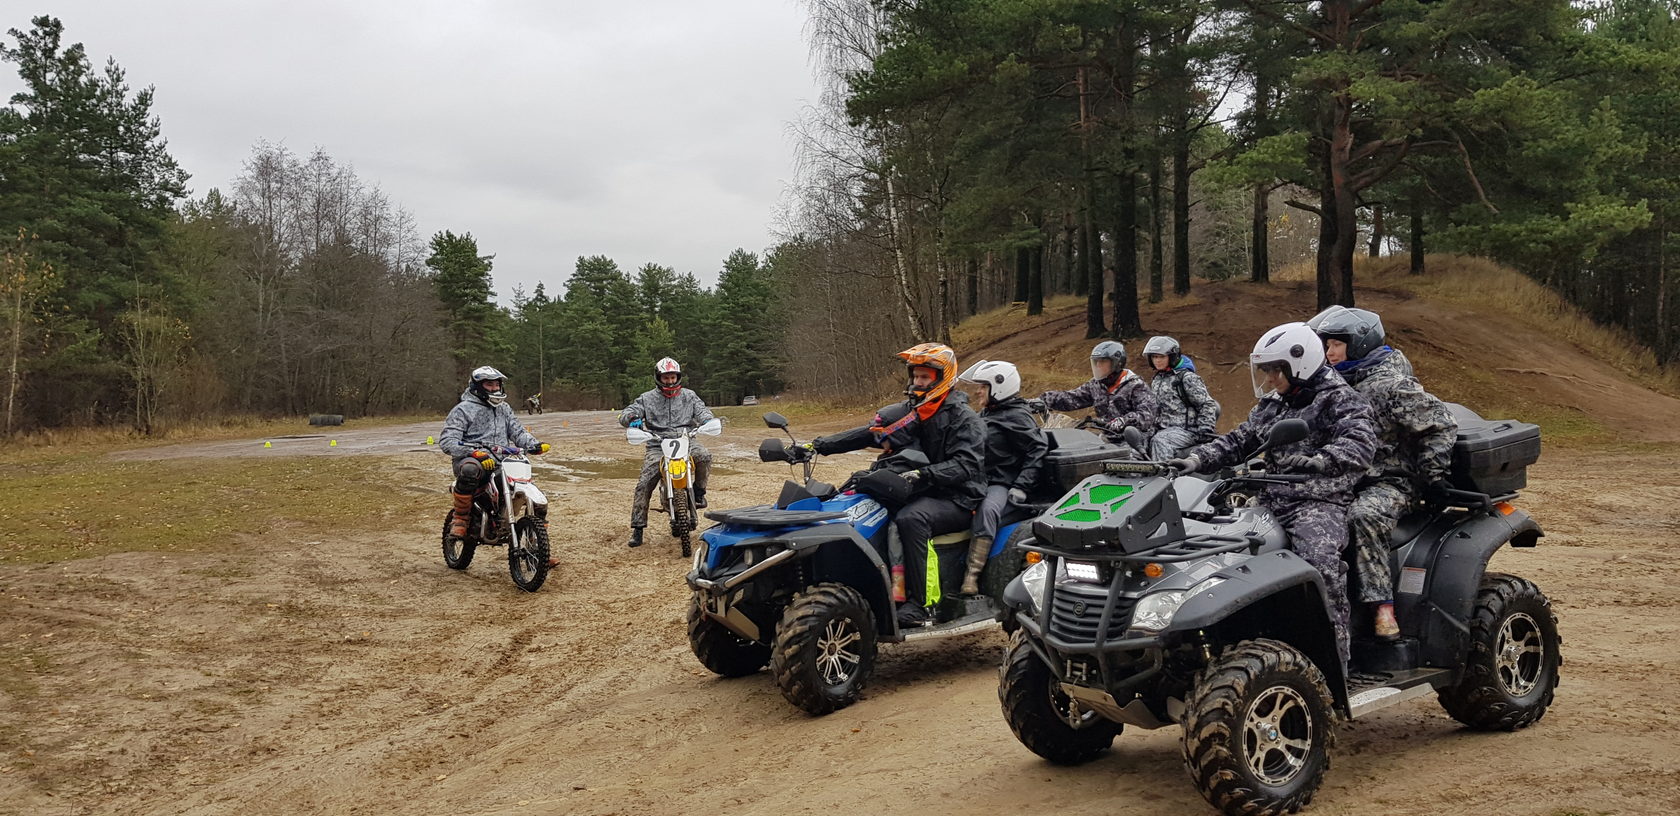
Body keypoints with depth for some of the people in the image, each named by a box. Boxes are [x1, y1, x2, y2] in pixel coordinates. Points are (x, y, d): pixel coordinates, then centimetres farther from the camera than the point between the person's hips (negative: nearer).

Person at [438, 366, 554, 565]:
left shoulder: (504, 409, 22)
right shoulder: (463, 409, 0)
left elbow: (518, 431, 17)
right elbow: (447, 441, -10)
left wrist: (534, 444, -7)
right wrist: (474, 452, -27)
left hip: (502, 461, 6)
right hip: (471, 459, -6)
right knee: (470, 470, -44)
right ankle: (460, 518, -22)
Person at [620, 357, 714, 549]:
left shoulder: (689, 396, 15)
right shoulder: (647, 398, 12)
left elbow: (702, 409, 6)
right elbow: (625, 414, 5)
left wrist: (708, 420, -19)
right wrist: (632, 418, -21)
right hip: (657, 445, 0)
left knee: (704, 455, -31)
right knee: (644, 484, -13)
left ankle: (699, 490, -5)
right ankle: (637, 527, -7)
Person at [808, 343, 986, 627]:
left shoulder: (963, 417, -8)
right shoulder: (912, 412, 14)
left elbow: (965, 464, -21)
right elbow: (870, 433, 8)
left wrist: (923, 474, -37)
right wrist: (819, 445, -3)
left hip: (956, 498, -8)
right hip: (924, 491, 8)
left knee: (910, 519, -37)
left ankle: (919, 604, -35)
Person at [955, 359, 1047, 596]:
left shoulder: (1016, 416, -5)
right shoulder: (985, 415, 22)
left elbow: (1038, 448, -12)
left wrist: (1021, 486, -18)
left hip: (1001, 483, -9)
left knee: (986, 510, -38)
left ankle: (972, 576, -42)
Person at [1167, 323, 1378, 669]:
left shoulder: (1340, 401, -2)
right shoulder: (1272, 406, 22)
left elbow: (1358, 446, -19)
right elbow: (1238, 441, 21)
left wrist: (1315, 462, -33)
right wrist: (1195, 460, 5)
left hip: (1320, 502, -8)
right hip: (1272, 501, 8)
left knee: (1319, 559, -36)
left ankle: (1335, 658, -30)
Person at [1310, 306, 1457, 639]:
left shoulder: (1391, 384, -9)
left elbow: (1441, 425, -9)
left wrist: (1432, 475, -8)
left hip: (1390, 482, -8)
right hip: (1345, 481, 8)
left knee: (1363, 517, -38)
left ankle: (1383, 607, -36)